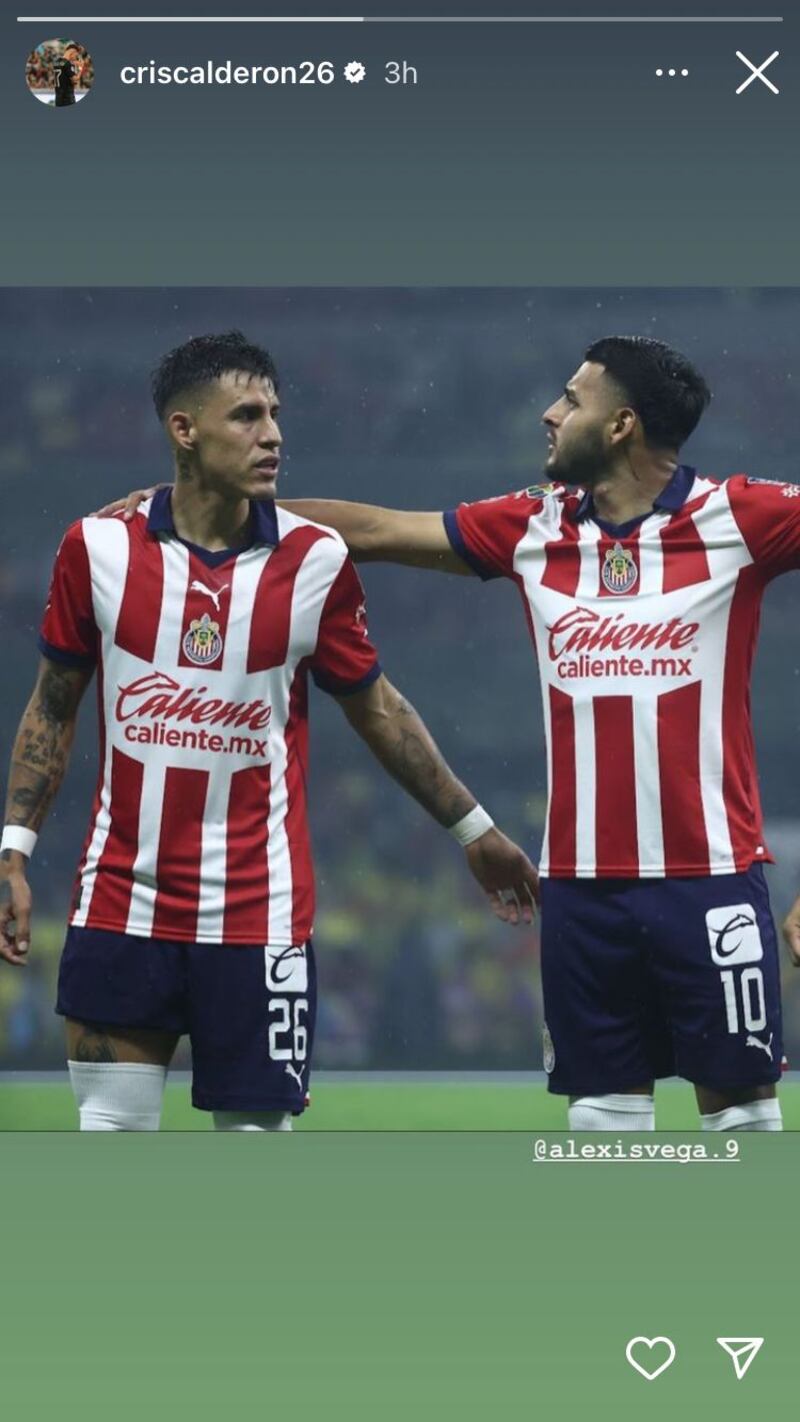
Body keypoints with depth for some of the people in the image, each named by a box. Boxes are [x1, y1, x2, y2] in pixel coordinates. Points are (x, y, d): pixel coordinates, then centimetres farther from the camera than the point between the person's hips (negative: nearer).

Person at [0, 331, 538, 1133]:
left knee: (255, 1129, 0)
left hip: (258, 915, -1)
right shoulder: (97, 547, -2)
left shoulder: (316, 561, -3)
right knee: (109, 1130, 3)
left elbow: (375, 707, 9)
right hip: (121, 907, 1)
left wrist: (473, 831, 13)